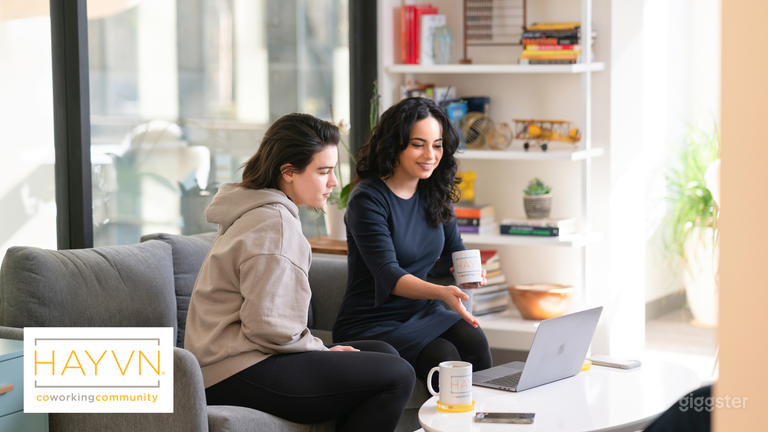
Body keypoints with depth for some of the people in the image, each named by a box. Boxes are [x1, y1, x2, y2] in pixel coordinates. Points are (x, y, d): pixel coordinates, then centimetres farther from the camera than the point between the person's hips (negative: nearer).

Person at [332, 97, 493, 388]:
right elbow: (387, 275, -23)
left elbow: (454, 253, 17)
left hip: (422, 314, 5)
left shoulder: (435, 194, 7)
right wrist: (442, 292, -40)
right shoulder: (368, 199, -13)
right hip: (371, 325, -5)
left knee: (472, 340, -25)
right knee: (443, 356, -30)